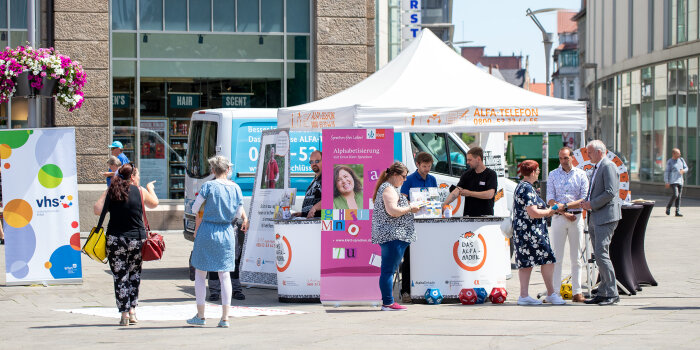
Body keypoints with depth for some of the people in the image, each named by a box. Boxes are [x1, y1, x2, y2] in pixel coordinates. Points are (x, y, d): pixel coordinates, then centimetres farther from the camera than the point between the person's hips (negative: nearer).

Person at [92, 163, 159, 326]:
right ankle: (132, 309, 12)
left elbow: (97, 210, -4)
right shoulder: (140, 191, -1)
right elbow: (154, 204, 16)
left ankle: (124, 313, 2)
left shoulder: (110, 191, 1)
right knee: (134, 273, 17)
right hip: (136, 239, 0)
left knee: (120, 276, 4)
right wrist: (150, 188, 35)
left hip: (115, 239, 0)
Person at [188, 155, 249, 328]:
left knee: (200, 274, 9)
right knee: (225, 275, 8)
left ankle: (200, 315, 10)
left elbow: (195, 208, -5)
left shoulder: (208, 186, -10)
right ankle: (225, 318, 4)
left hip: (207, 231, -3)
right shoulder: (235, 188, 1)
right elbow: (239, 213, 9)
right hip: (227, 233, 3)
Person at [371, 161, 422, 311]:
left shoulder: (387, 187, 22)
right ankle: (388, 303, -11)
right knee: (389, 270, -10)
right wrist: (410, 208, -10)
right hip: (392, 235, -11)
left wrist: (409, 206, 20)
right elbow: (392, 211, -22)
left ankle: (388, 302, 13)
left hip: (388, 235, 11)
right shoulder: (389, 189, -11)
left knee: (389, 270, 11)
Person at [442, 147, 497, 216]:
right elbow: (457, 191, 0)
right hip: (468, 216, 3)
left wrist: (469, 193, -10)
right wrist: (444, 204, -15)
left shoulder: (491, 174, -4)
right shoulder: (467, 175, 9)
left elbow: (490, 194, -16)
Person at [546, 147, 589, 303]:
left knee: (576, 257, 2)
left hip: (576, 217, 0)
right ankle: (554, 291, -3)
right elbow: (550, 199, 2)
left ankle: (577, 292, 5)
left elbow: (584, 199, -2)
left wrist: (565, 206, -13)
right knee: (556, 256, -3)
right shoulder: (553, 175, 8)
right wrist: (564, 213, -10)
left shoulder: (581, 174, 5)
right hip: (558, 218, 0)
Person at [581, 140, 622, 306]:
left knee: (601, 254, -14)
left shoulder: (608, 166, -11)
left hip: (606, 217, -10)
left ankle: (612, 294, -11)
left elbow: (610, 192, -20)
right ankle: (603, 293, 12)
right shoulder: (597, 168, 21)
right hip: (595, 219, 10)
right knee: (599, 256, 9)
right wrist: (587, 202, 10)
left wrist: (592, 204, -14)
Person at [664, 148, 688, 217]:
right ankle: (668, 207, 3)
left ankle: (677, 212, 4)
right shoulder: (669, 162, -3)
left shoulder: (681, 160, 12)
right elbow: (666, 172, -5)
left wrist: (683, 171, -8)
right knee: (675, 195, -17)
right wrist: (667, 182, -13)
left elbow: (686, 168, 16)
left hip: (680, 181, 5)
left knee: (679, 197, 2)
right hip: (672, 181, -5)